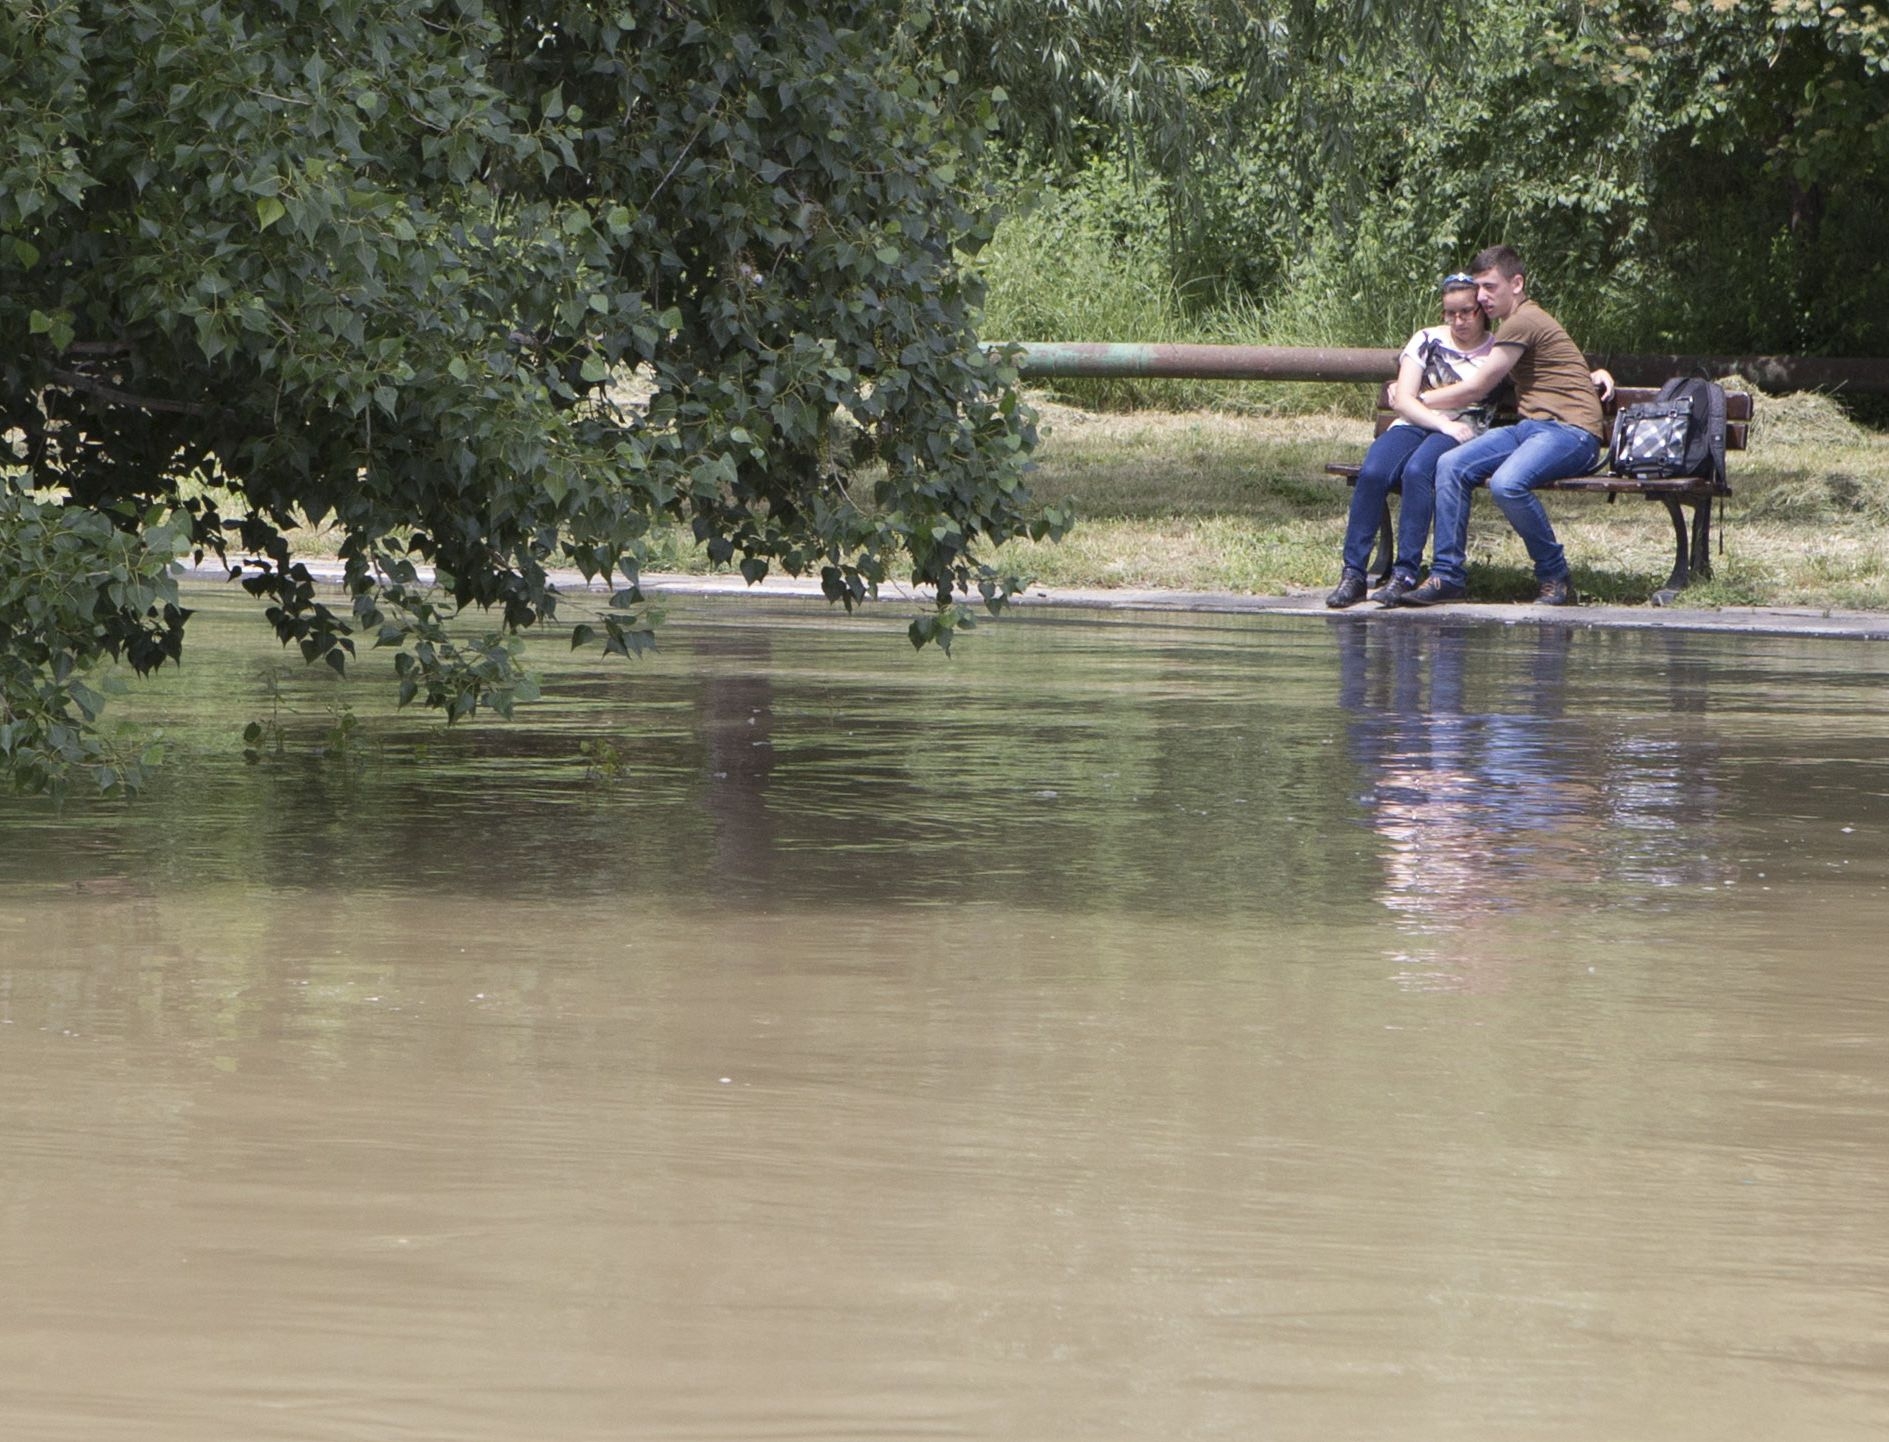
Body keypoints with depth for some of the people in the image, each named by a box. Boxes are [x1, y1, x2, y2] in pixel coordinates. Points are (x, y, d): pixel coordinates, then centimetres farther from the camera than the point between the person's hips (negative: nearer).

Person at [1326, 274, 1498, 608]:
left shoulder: (1499, 351, 14)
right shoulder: (1427, 340, 14)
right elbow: (1403, 400, 4)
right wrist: (1443, 423, -10)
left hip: (1463, 431, -2)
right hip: (1414, 425, 2)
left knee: (1417, 471, -35)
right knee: (1372, 473, -29)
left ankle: (1405, 575, -35)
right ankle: (1352, 573, -27)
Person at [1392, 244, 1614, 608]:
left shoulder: (1522, 322, -9)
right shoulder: (1514, 322, 23)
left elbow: (1476, 389, -4)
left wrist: (1418, 399, 9)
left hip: (1572, 430, -9)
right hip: (1532, 427, 9)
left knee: (1506, 483, -36)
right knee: (1451, 466, -12)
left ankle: (1555, 576, -17)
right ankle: (1448, 575, -10)